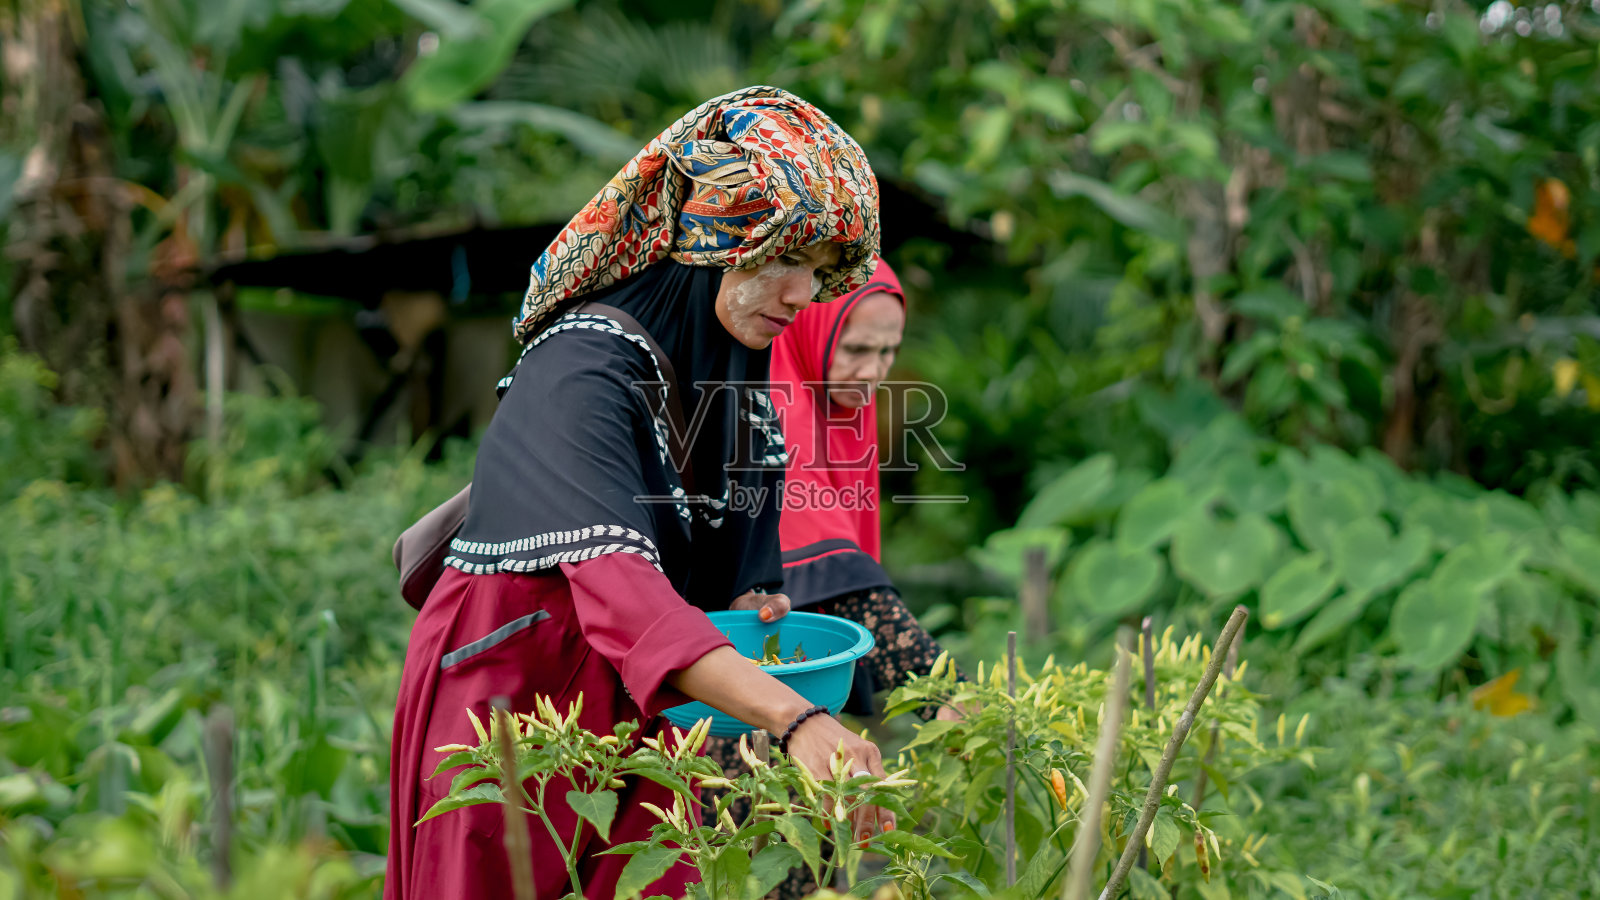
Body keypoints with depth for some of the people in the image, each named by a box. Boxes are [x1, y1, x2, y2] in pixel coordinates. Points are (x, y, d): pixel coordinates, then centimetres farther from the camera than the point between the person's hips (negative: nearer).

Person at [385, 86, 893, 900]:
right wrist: (796, 719, -51)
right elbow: (615, 582, -40)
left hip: (643, 707, 7)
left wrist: (749, 607, -8)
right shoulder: (583, 370, -24)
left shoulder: (727, 367, 1)